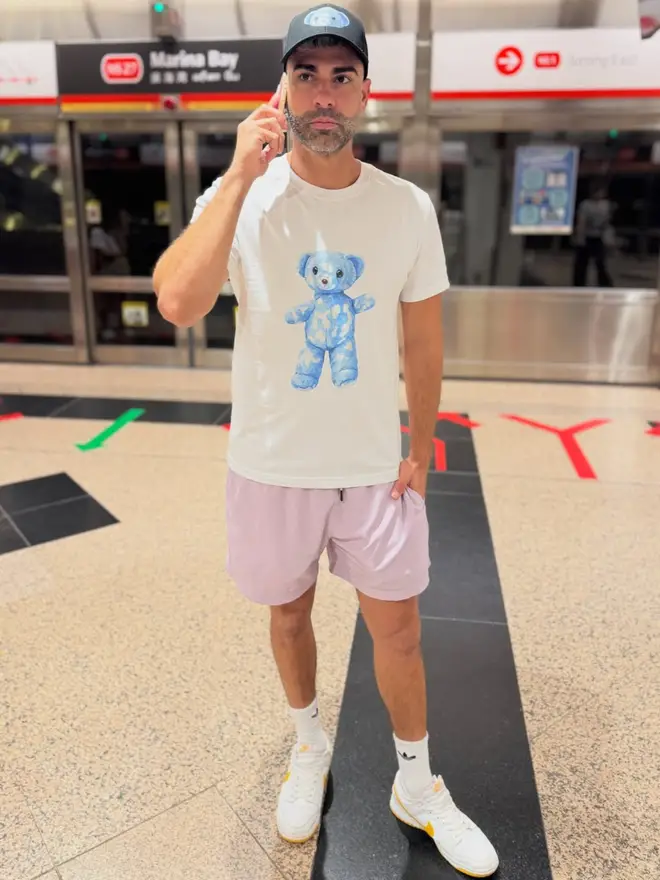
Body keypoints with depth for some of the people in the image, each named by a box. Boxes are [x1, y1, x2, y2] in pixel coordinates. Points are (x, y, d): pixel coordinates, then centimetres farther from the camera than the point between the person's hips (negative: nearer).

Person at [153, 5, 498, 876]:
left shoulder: (408, 207, -3)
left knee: (399, 627, 10)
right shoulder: (241, 197, -9)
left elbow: (424, 342, 4)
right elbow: (178, 304, -27)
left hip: (376, 464, 1)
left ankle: (416, 784, 37)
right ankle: (310, 743, 47)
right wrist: (241, 175, -24)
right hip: (272, 465, 0)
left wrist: (420, 449, 4)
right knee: (288, 611, 17)